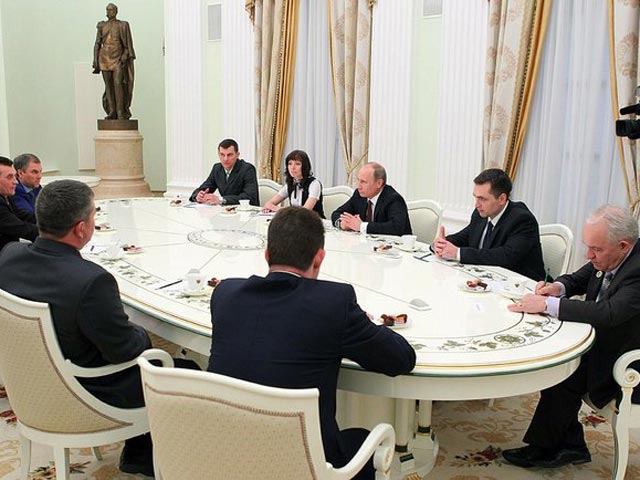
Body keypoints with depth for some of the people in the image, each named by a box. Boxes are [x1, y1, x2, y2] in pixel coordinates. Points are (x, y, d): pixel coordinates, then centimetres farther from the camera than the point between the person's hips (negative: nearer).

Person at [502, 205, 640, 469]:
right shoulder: (607, 258, -3)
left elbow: (608, 313, -40)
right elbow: (578, 279, 13)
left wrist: (548, 304, -37)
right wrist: (559, 287, -10)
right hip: (602, 342, 9)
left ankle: (544, 447, 3)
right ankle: (571, 446, 7)